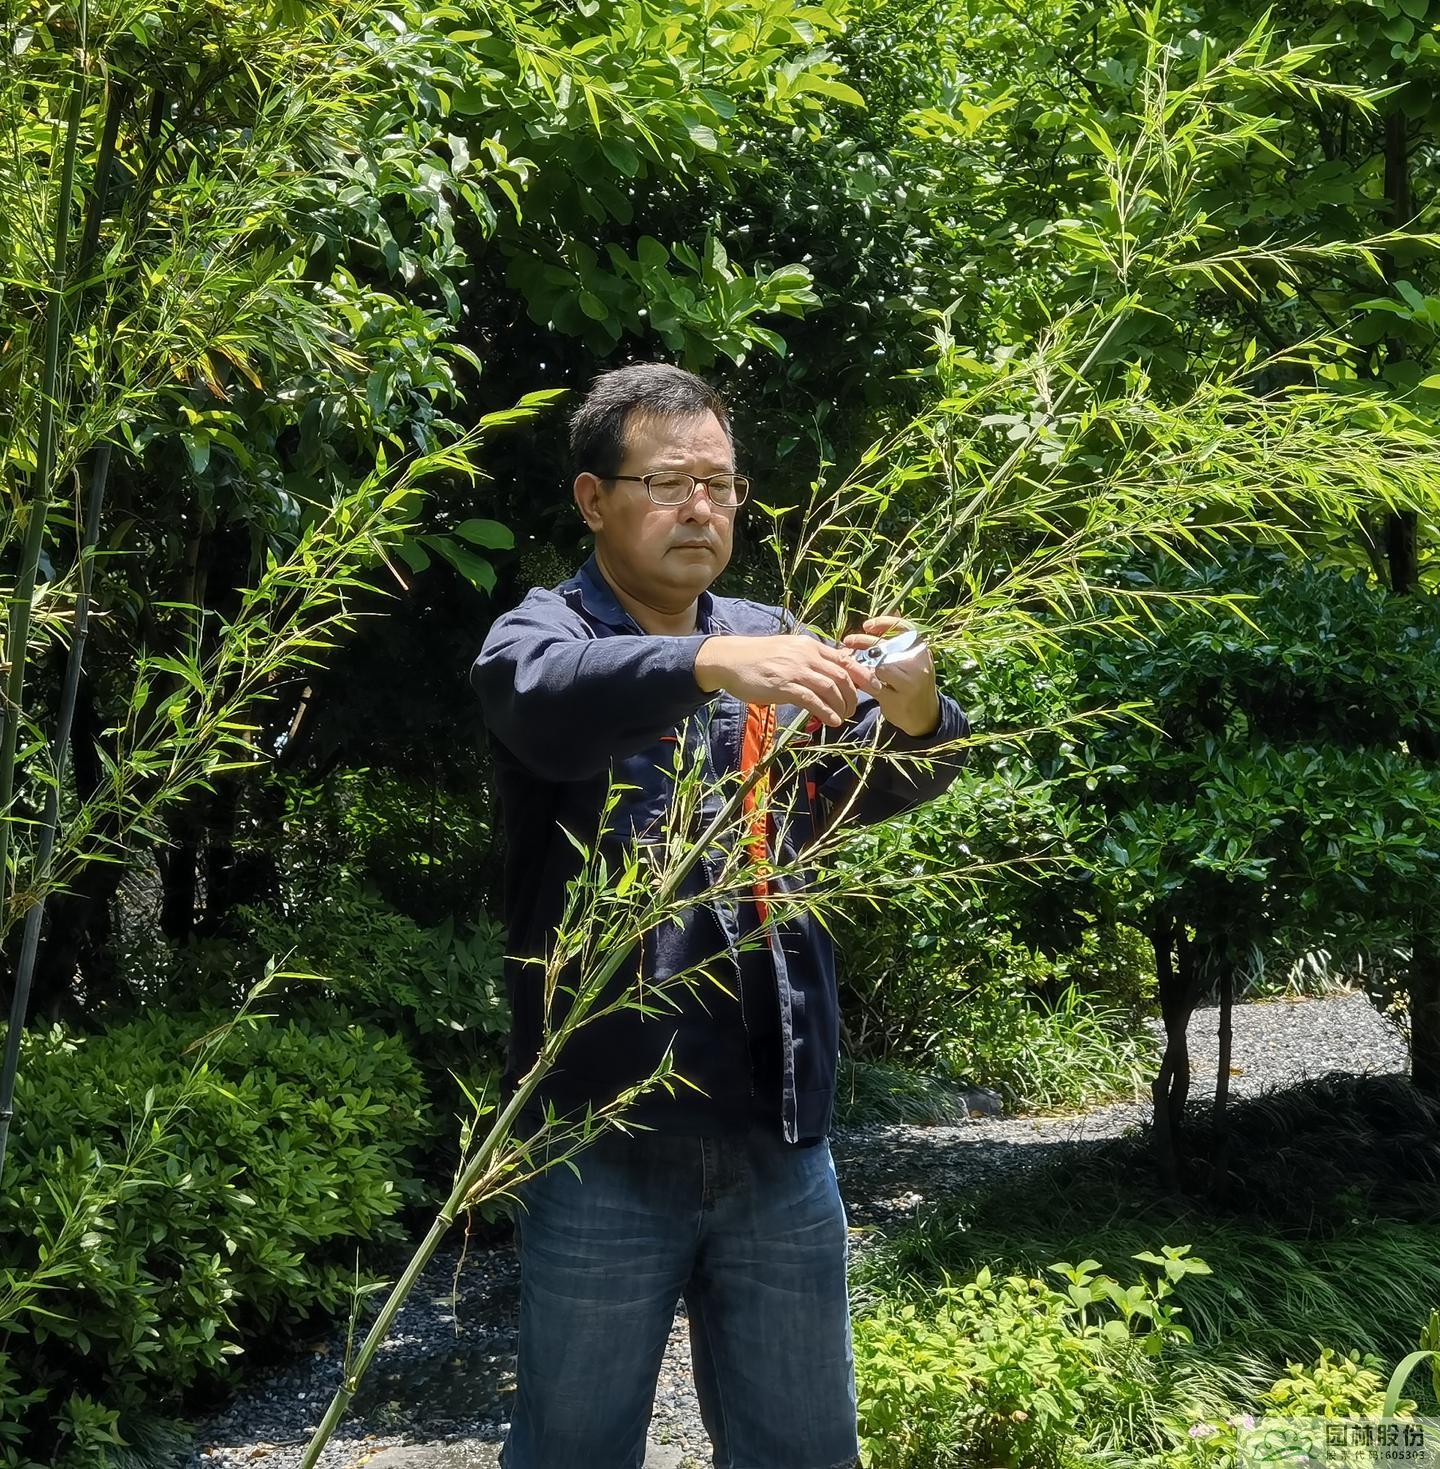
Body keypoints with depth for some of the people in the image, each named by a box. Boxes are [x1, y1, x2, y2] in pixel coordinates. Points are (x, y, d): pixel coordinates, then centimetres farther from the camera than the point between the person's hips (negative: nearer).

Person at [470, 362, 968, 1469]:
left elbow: (878, 788, -4)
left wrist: (912, 716, -25)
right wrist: (712, 663, -42)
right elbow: (548, 697, -26)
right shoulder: (543, 633, -2)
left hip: (778, 1135, 4)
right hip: (603, 1140, -3)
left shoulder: (774, 645, 10)